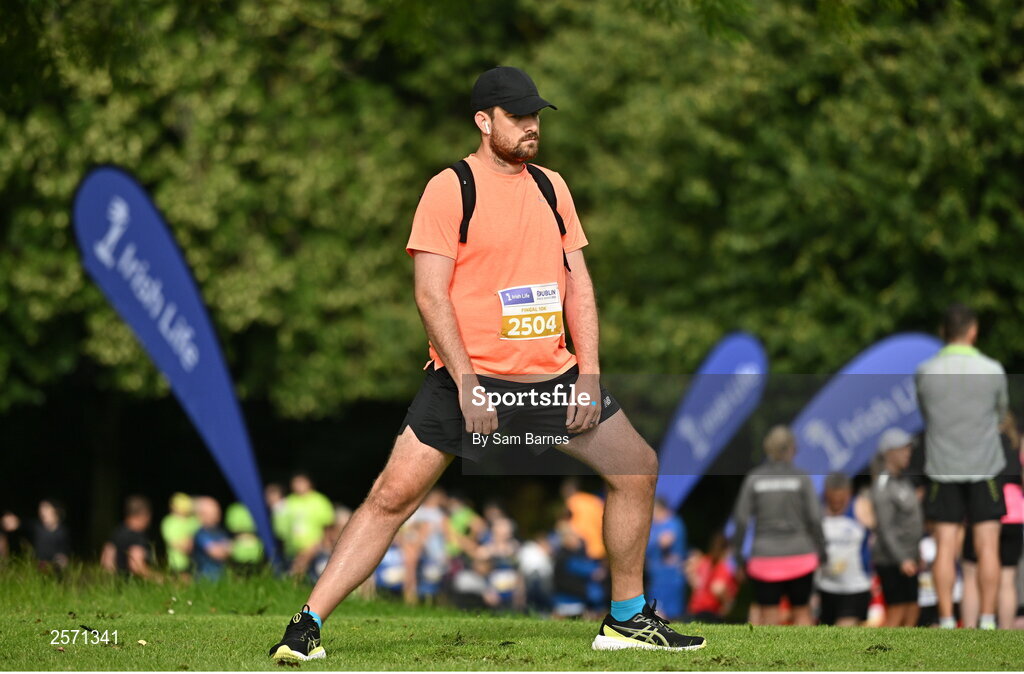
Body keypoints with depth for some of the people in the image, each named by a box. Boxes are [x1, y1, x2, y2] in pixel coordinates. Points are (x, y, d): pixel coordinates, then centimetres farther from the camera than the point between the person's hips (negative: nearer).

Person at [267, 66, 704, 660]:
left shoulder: (551, 187, 11)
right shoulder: (450, 189, -7)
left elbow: (578, 283, 12)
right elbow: (431, 293, -12)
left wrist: (589, 374, 1)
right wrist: (467, 382, -19)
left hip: (551, 375, 6)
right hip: (468, 376, -6)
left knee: (638, 468, 6)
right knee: (395, 494, -14)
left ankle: (627, 618, 19)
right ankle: (309, 624, -10)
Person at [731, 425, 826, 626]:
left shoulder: (754, 478, -1)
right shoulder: (801, 478, -2)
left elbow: (741, 519, -4)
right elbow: (815, 518, -5)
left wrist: (738, 554, 3)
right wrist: (821, 550, 5)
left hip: (766, 560, 0)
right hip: (799, 556, 0)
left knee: (768, 619, 2)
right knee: (802, 613, 15)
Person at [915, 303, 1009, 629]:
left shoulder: (924, 373, -4)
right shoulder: (993, 371, -7)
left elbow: (924, 414, 8)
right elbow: (1001, 411, 8)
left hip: (942, 470, 1)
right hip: (984, 468, -1)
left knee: (945, 548, 2)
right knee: (987, 548, 2)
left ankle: (947, 622, 0)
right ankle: (987, 622, 0)